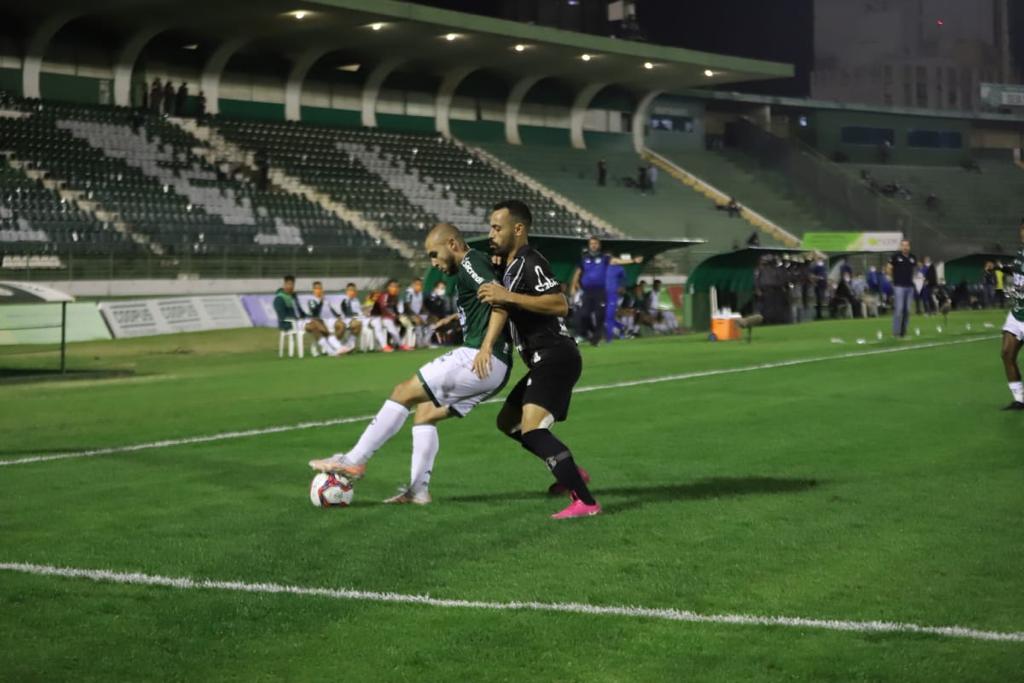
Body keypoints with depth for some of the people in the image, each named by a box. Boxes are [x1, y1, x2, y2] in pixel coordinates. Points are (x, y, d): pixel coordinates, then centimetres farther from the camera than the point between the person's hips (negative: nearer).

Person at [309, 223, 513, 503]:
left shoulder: (470, 263, -6)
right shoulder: (479, 264, 23)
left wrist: (486, 347, -26)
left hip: (481, 361, -10)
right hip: (496, 369, 10)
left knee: (404, 392, -4)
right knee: (425, 412, 15)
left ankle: (354, 461, -2)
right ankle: (418, 489, 9)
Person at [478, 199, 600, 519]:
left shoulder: (530, 263, -13)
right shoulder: (510, 266, 19)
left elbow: (560, 304, -27)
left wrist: (508, 297, -28)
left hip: (555, 357, -11)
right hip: (544, 361, 11)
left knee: (532, 428, -23)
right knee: (509, 421, 20)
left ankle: (585, 501, -26)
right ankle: (571, 473, 25)